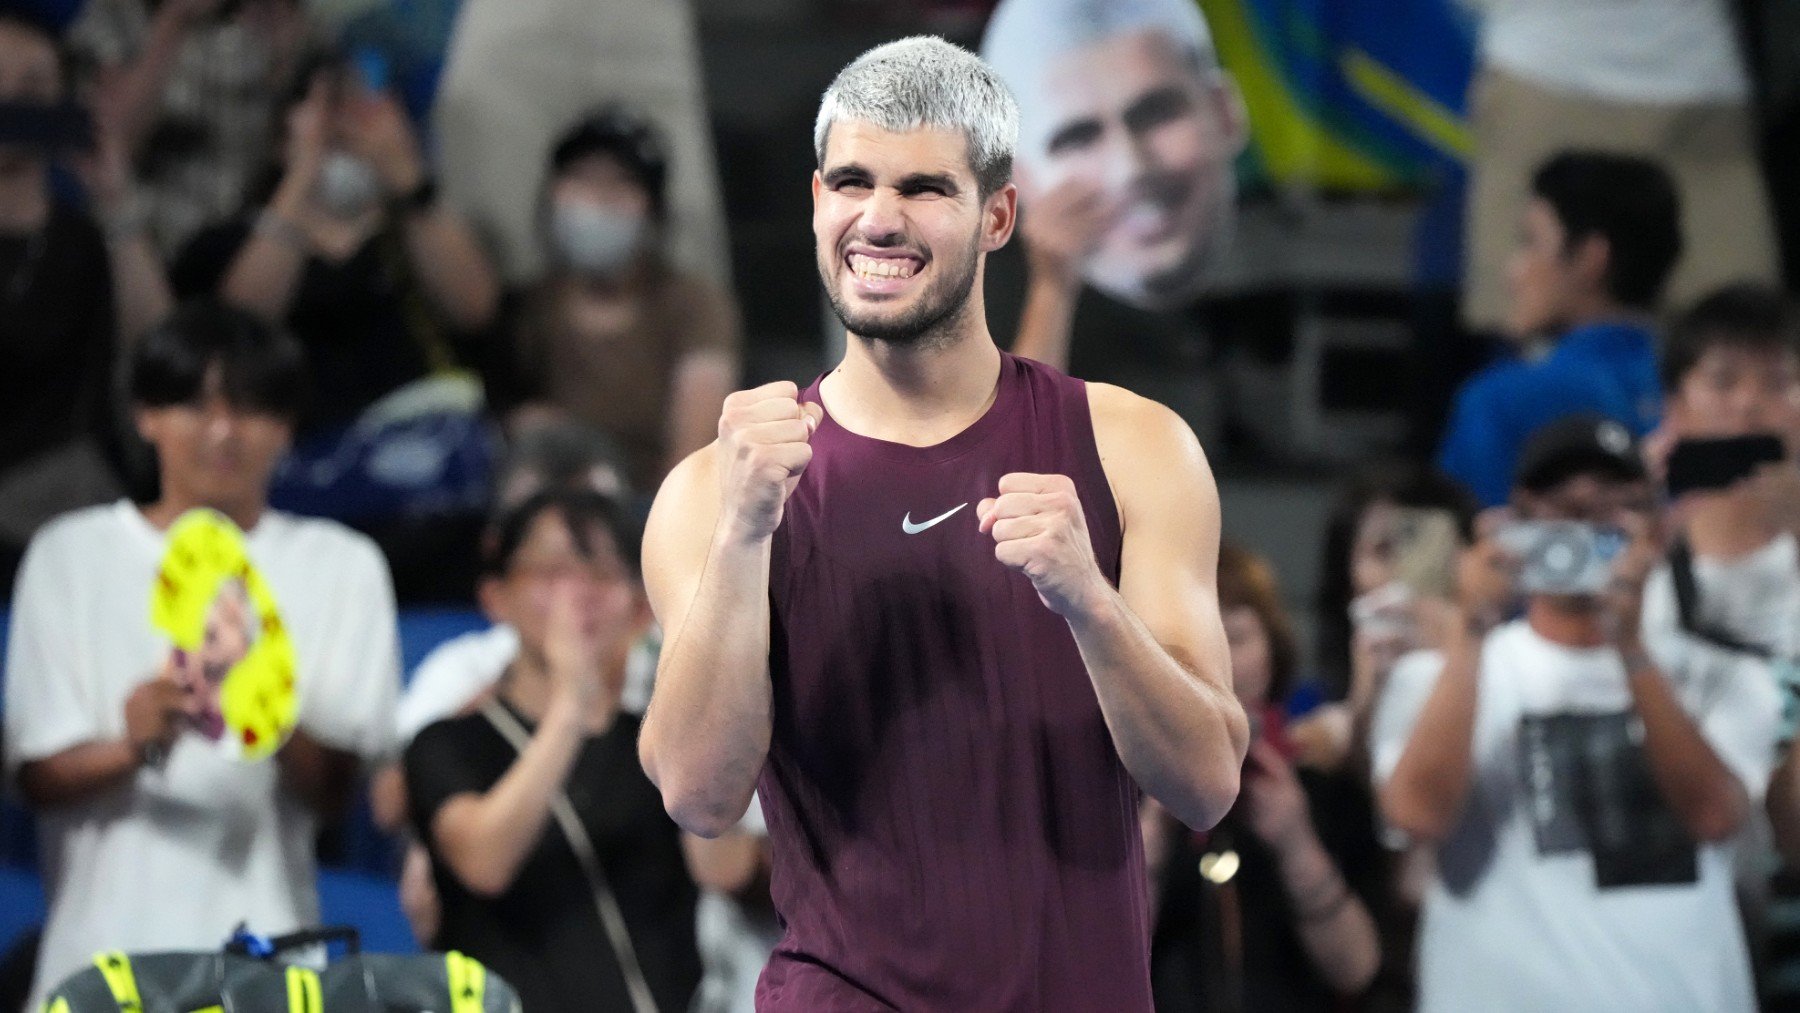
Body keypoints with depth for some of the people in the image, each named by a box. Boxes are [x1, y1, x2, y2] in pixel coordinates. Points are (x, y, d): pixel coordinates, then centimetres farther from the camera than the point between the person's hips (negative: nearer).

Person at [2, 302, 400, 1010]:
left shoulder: (342, 566, 10)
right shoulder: (73, 555, 9)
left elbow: (337, 791, 3)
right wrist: (133, 745, -19)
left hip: (264, 936, 0)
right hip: (106, 943, 0)